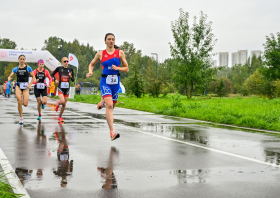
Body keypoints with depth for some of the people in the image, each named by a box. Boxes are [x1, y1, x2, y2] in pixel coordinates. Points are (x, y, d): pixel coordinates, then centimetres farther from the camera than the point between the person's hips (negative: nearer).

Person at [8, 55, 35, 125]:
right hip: (18, 86, 1)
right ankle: (21, 118, -1)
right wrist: (9, 79, -14)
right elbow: (10, 76, 9)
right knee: (19, 101, -17)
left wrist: (30, 84, -6)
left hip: (25, 87, -1)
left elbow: (33, 77, 6)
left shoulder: (28, 68, 2)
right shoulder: (16, 69, 6)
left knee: (25, 104, -11)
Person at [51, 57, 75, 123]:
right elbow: (52, 74, 12)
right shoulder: (59, 68, -3)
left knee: (64, 104, 6)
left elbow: (73, 80, 4)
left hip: (67, 88, 3)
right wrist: (55, 80, -3)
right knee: (62, 101, -21)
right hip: (60, 87, -3)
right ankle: (58, 103, 16)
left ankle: (60, 116, 24)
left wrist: (70, 76, -16)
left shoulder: (70, 69, 2)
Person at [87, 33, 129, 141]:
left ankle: (102, 103, 52)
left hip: (115, 82, 3)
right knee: (109, 106, -20)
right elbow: (91, 64, 19)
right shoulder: (100, 54, 4)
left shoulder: (120, 53, 5)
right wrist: (90, 72, -2)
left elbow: (126, 69, 7)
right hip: (105, 82, -3)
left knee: (111, 106, 15)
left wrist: (117, 68, -12)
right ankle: (112, 132, -24)